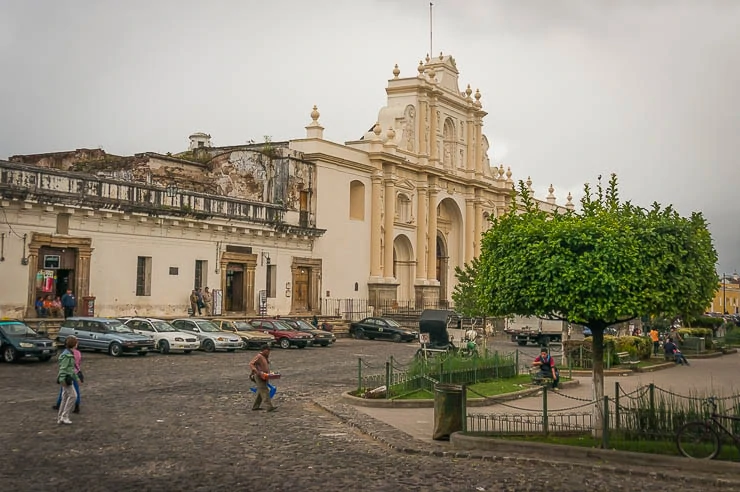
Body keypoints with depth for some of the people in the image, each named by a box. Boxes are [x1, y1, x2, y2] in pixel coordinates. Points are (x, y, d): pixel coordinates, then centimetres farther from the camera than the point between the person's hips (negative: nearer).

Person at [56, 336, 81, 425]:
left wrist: (76, 377, 27)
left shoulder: (70, 353, 14)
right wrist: (62, 380, -26)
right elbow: (63, 368, -22)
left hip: (68, 378, 10)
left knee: (65, 397, 12)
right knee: (73, 395, -7)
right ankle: (64, 416, -4)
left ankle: (60, 418, 16)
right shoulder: (67, 354, -17)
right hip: (66, 378, -10)